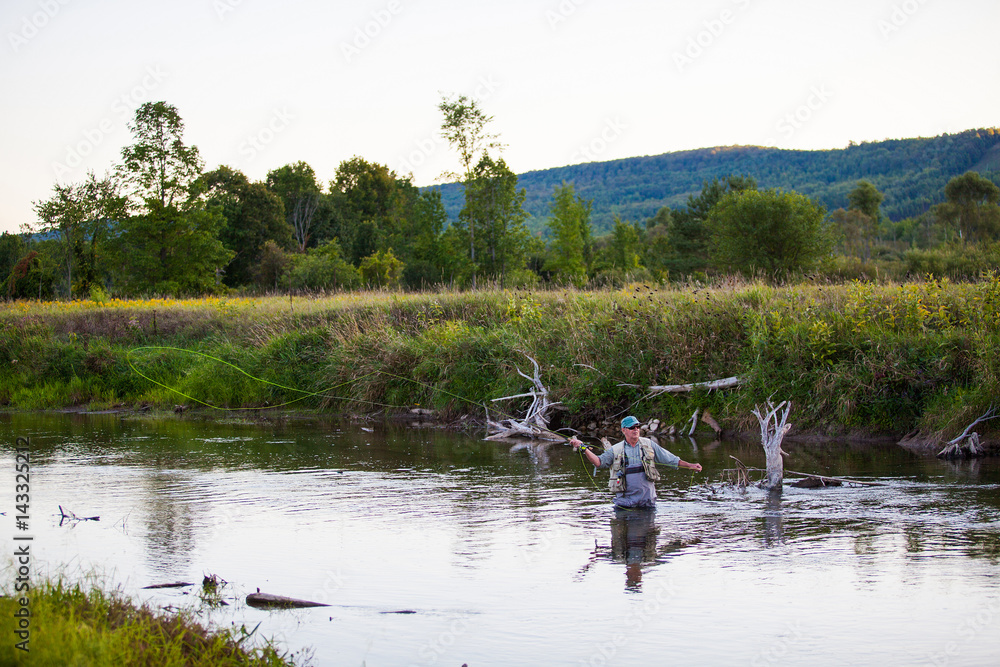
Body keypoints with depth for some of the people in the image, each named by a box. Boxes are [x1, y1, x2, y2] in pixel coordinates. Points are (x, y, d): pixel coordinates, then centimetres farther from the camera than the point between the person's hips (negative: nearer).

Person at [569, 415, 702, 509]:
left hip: (647, 501, 1)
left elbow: (670, 459, 11)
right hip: (624, 502, -1)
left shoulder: (648, 444, 9)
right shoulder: (615, 450, 6)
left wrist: (690, 466, 4)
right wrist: (583, 448, -12)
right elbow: (599, 461, 0)